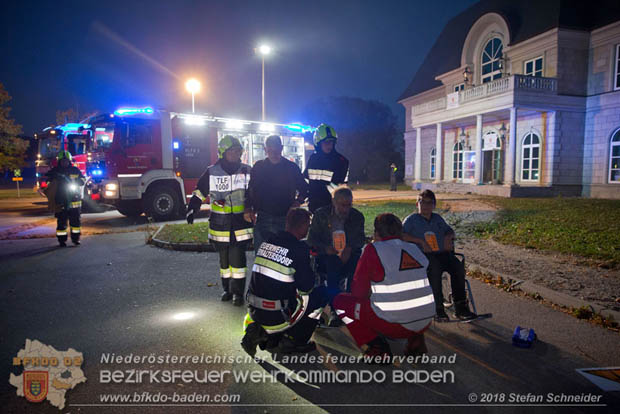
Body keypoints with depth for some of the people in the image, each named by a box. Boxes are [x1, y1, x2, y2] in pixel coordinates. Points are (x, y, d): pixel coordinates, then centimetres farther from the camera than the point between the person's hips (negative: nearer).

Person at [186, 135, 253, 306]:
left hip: (241, 224, -1)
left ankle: (238, 292, 8)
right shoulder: (212, 172, -1)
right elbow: (199, 192, 5)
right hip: (220, 224, 1)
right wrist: (191, 209, -3)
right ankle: (227, 289, 26)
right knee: (224, 258, 12)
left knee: (237, 258, -4)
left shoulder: (247, 171, 0)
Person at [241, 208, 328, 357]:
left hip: (254, 311, 7)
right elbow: (306, 287, -9)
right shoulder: (300, 248, -14)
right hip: (277, 315, -7)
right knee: (321, 294, 6)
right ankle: (292, 341, 7)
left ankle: (259, 330, 12)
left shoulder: (268, 241, 6)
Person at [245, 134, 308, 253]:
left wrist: (298, 201, -5)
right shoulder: (258, 167, 7)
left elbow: (304, 189, 12)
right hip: (262, 219, 1)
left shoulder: (292, 167, 3)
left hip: (285, 219, -1)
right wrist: (248, 208, 2)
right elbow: (250, 190, 13)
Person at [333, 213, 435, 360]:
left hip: (394, 324, -6)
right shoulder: (415, 249, 7)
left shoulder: (373, 250, -9)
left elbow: (358, 293, -3)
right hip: (425, 322, 6)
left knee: (340, 301, 11)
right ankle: (415, 340, 16)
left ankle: (377, 349, 1)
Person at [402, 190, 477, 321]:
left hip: (443, 253, 5)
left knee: (458, 268, -23)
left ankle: (460, 307, -17)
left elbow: (450, 231, 35)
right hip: (424, 255, -4)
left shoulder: (437, 218, 24)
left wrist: (448, 237, 10)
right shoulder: (412, 219, 8)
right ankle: (438, 309, -26)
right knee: (434, 271, -34)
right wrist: (421, 241, -14)